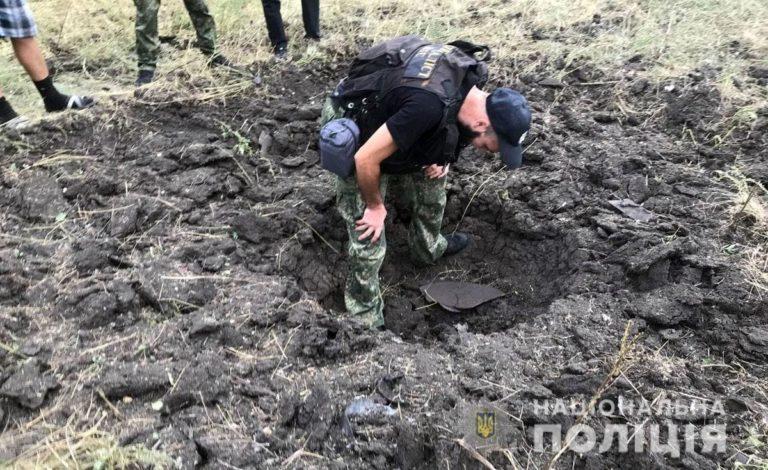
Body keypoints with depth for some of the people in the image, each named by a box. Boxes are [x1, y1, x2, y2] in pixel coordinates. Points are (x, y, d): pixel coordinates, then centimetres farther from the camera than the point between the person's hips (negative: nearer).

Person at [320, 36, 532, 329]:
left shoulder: (470, 75, -14)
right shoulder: (429, 106, -41)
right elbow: (365, 160, -32)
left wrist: (441, 159, -1)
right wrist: (375, 206, -15)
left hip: (386, 116, 8)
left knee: (431, 182, 17)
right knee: (368, 235, -7)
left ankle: (428, 249, 41)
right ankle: (365, 316, 12)